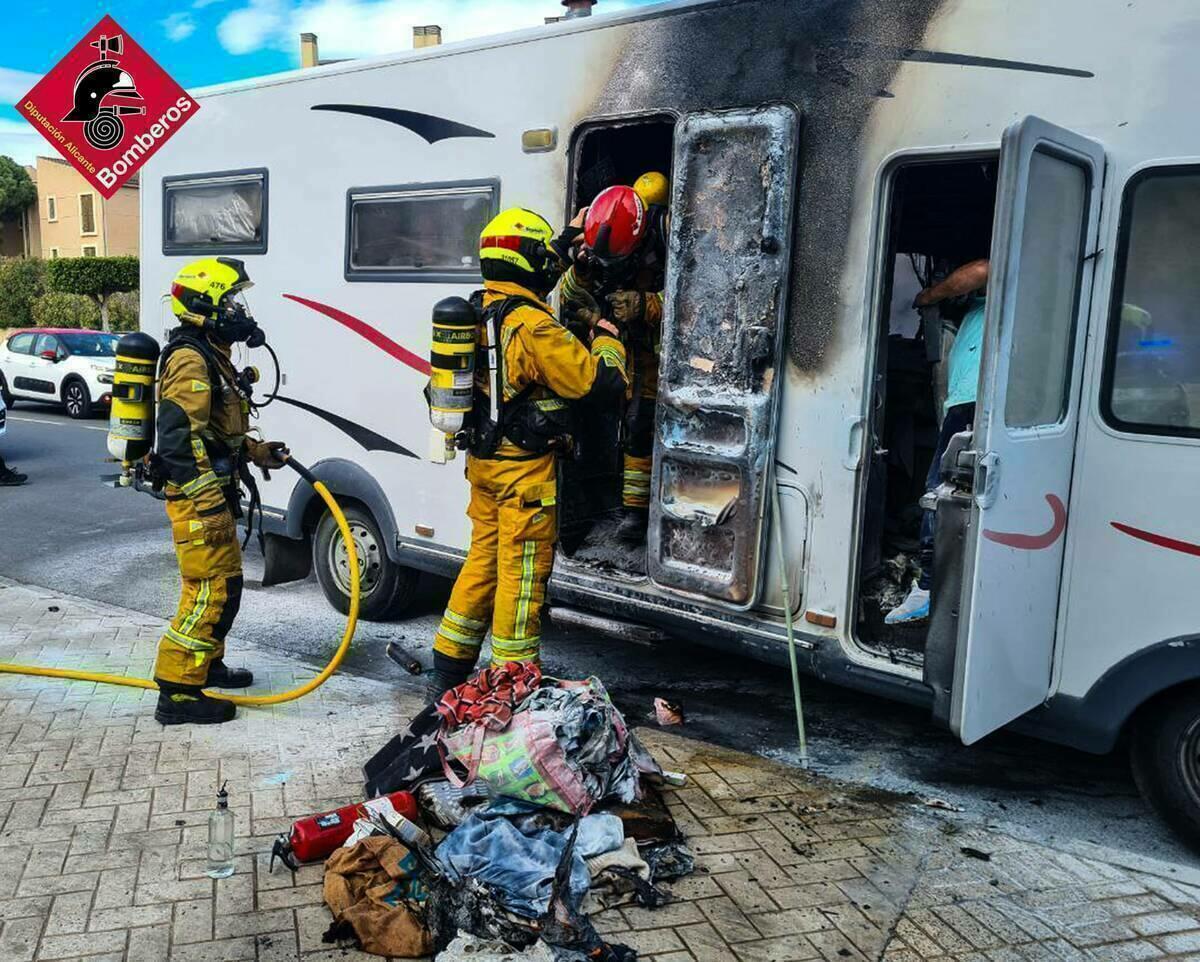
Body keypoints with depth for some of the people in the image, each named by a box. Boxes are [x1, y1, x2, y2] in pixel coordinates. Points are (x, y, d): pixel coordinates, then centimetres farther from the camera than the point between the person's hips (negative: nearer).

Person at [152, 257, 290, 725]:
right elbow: (178, 436, -25)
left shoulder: (213, 357, 18)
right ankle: (177, 692, -3)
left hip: (214, 495, 11)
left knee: (222, 583, 21)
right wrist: (208, 501, -27)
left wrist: (258, 451, 21)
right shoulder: (190, 360, -17)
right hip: (198, 497, -11)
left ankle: (207, 665, 37)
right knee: (213, 590, -9)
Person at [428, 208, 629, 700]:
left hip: (484, 462, 9)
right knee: (522, 574, 1)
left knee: (482, 561, 17)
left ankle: (447, 672, 26)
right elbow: (601, 382, -19)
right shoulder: (535, 327, -20)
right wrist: (607, 339, 1)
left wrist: (564, 240, 37)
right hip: (525, 470, -8)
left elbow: (528, 281, 28)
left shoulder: (478, 311, 6)